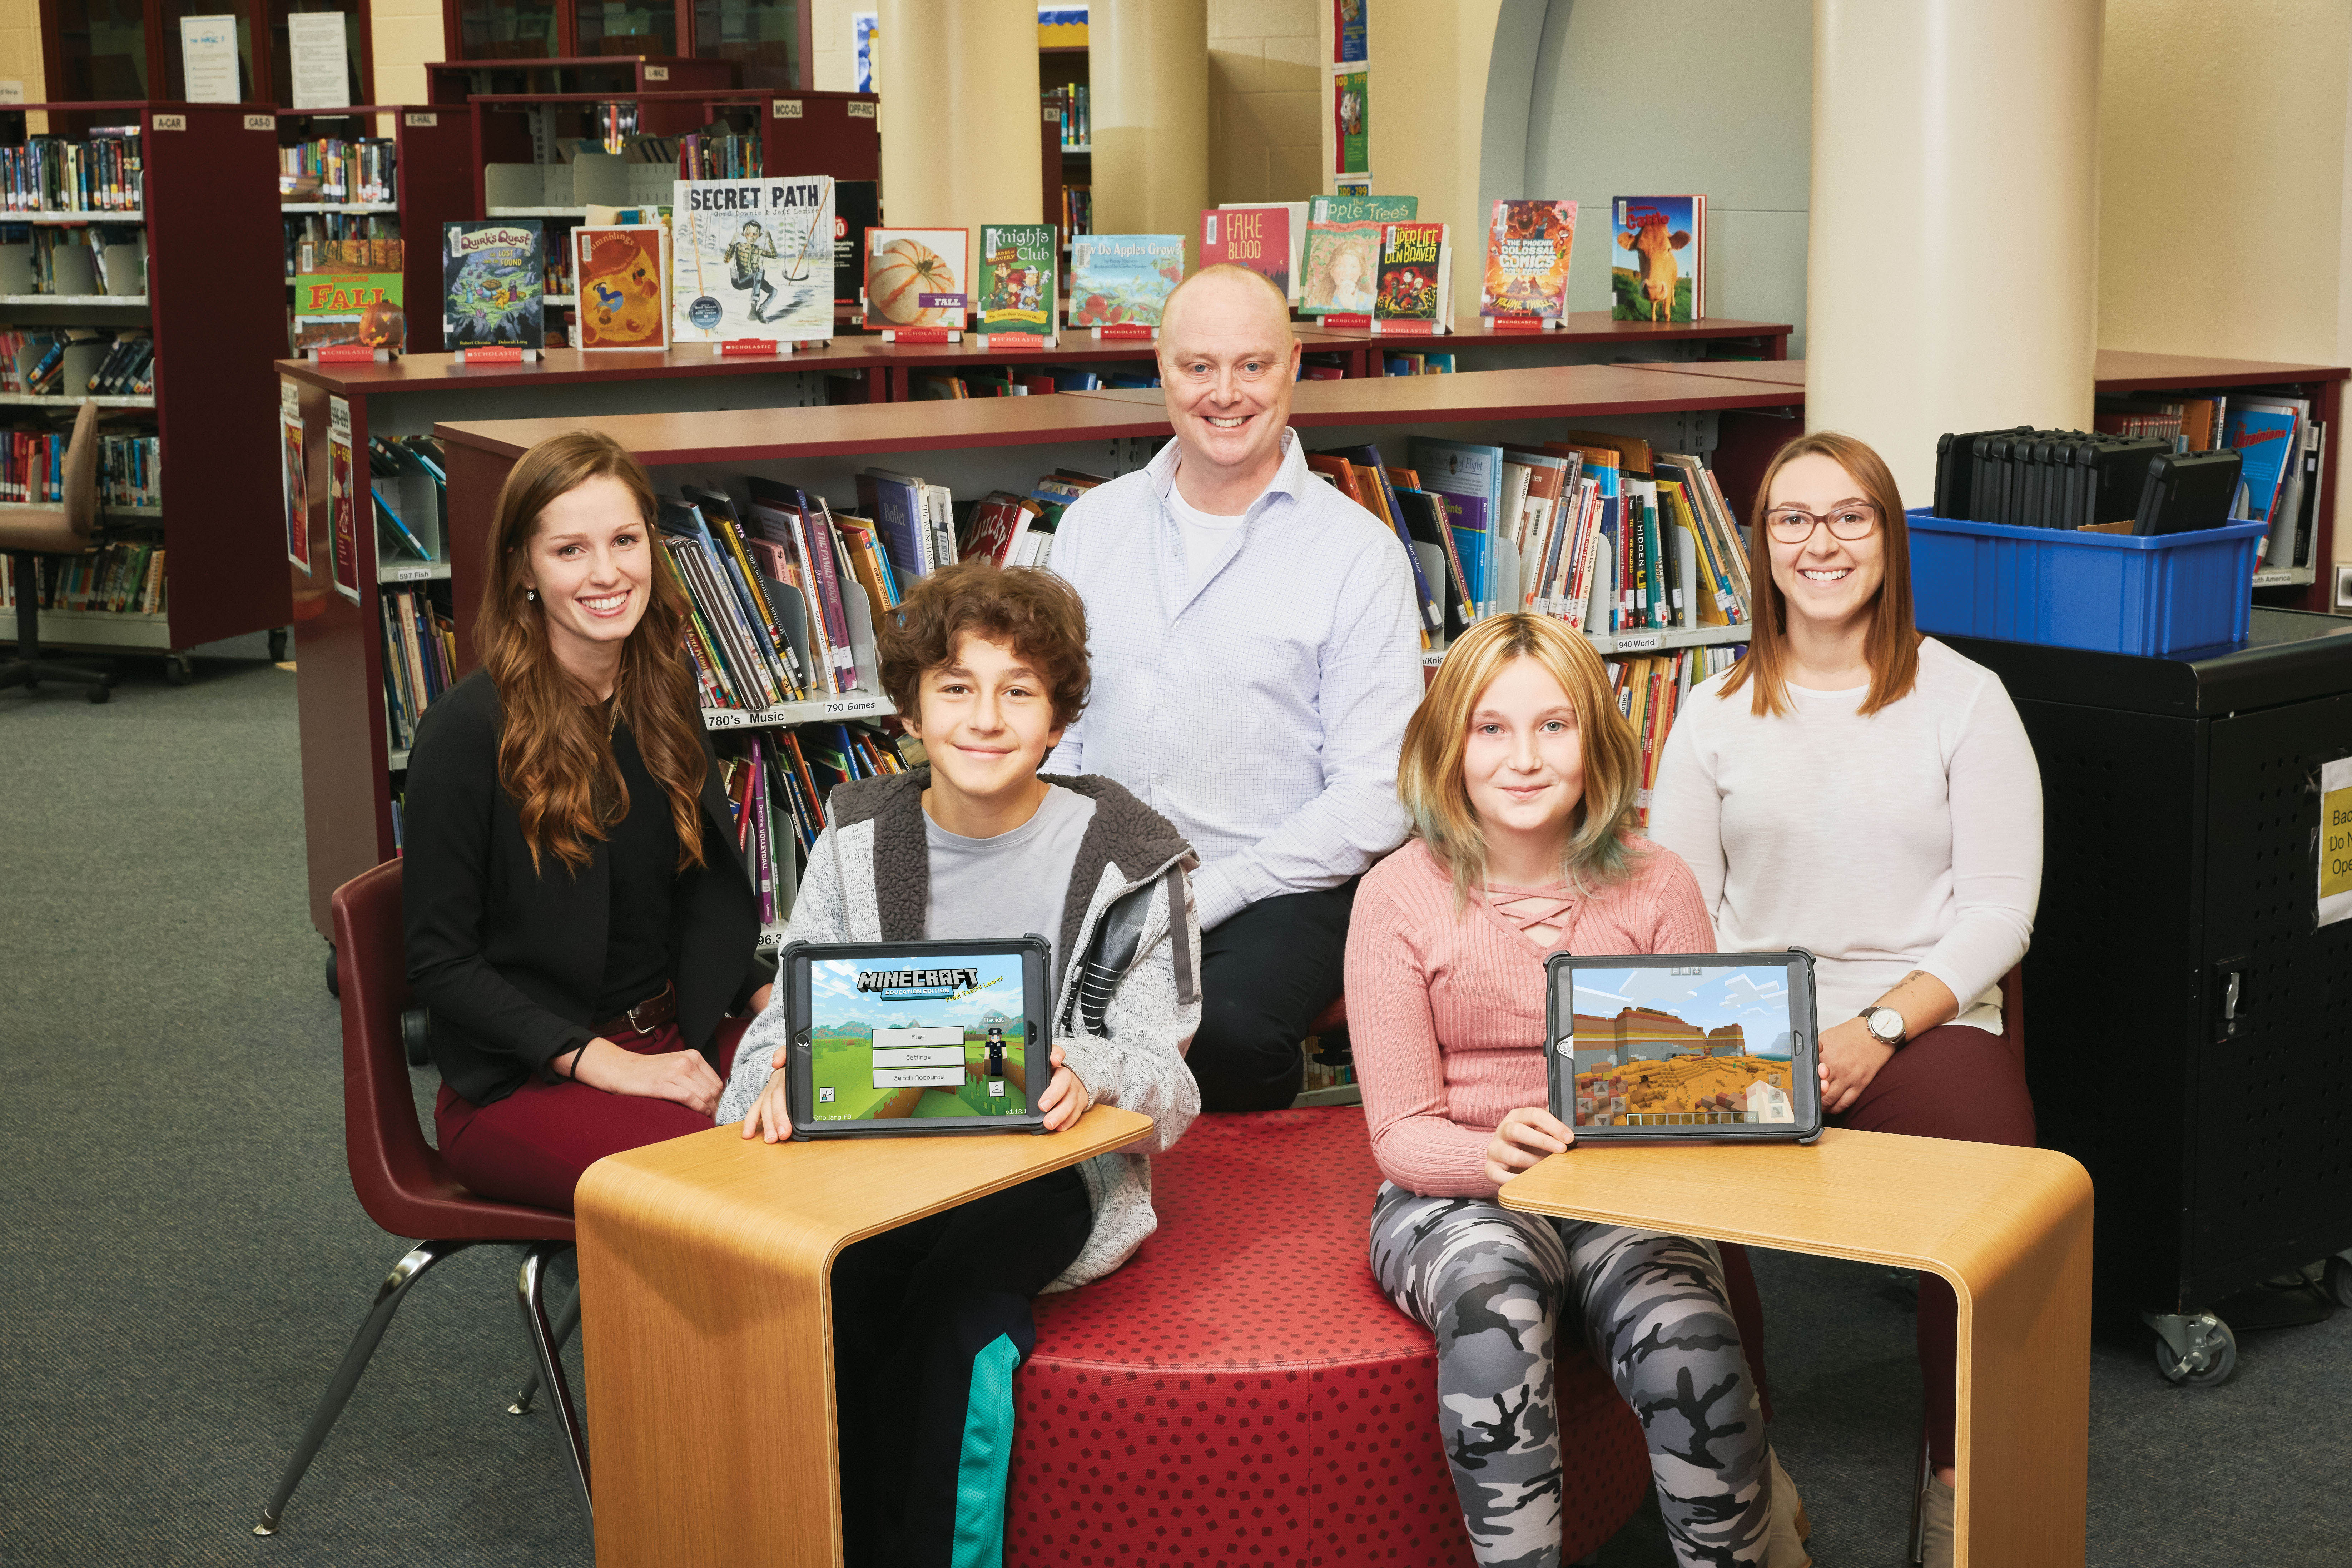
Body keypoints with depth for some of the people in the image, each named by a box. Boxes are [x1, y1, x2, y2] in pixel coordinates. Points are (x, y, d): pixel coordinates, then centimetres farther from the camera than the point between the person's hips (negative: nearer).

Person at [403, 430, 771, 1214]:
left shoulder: (665, 687, 7)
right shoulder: (467, 731, -13)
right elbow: (439, 960, -11)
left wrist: (768, 997, 1)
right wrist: (607, 1063, -19)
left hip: (678, 1036, 6)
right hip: (518, 1082, -6)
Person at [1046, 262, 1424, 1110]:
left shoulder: (1360, 553, -1)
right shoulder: (1092, 522, 14)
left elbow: (1375, 798, -7)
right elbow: (1051, 720, 15)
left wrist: (1202, 896, -15)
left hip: (1274, 890, -3)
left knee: (1226, 1030, -34)